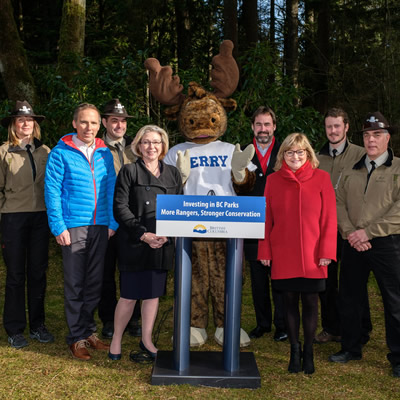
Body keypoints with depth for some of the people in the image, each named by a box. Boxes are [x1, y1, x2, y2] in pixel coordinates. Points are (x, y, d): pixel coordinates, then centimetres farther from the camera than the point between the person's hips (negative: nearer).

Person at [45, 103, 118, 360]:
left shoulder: (104, 153, 8)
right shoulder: (61, 153, -4)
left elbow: (111, 188, 9)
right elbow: (52, 191, -6)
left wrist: (112, 222, 2)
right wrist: (59, 227, -11)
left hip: (100, 227, 4)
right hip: (73, 227, -4)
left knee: (95, 282, 11)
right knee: (75, 284, 4)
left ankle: (89, 331, 25)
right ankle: (77, 338, 14)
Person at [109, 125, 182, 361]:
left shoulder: (173, 174, 11)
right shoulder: (129, 171, -1)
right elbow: (120, 207, -7)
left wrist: (167, 234, -7)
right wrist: (143, 234, -14)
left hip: (163, 244, 4)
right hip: (134, 244, -4)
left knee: (154, 293, 11)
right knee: (129, 295, 0)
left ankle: (147, 340, 25)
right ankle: (116, 341, 18)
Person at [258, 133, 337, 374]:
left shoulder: (321, 178, -1)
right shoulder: (273, 180, 4)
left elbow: (329, 217, -2)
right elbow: (267, 218, 5)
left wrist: (327, 252, -7)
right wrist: (265, 251, 2)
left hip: (312, 255, -1)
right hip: (283, 255, 1)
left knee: (310, 302, 6)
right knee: (290, 302, 9)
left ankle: (308, 352, 23)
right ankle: (294, 350, 24)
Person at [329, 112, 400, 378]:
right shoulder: (351, 172, 13)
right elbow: (340, 205, 7)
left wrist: (367, 232, -16)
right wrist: (350, 233, -9)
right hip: (354, 245, 5)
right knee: (349, 298, 11)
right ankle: (351, 348, 27)